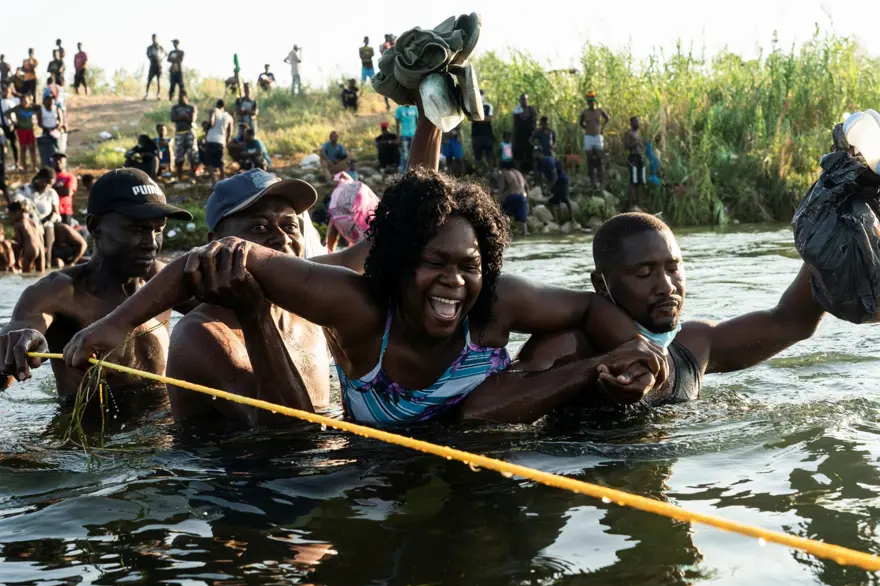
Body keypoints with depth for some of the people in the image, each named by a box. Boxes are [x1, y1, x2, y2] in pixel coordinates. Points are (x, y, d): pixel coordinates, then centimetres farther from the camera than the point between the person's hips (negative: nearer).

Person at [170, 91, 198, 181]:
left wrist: (180, 118, -3)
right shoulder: (175, 108, 15)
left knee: (193, 156, -5)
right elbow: (173, 119, -3)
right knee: (178, 157, 1)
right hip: (178, 134, 2)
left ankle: (193, 177, 2)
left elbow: (192, 119, -8)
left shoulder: (192, 108, 8)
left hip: (190, 133, -2)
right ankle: (179, 178, 8)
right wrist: (186, 117, -7)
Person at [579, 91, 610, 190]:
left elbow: (608, 118, 20)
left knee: (599, 160, -4)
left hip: (598, 137, 0)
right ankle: (593, 181, 3)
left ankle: (601, 181, 3)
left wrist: (603, 127, 11)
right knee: (590, 161, -2)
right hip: (588, 137, 0)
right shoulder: (584, 113, -1)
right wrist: (586, 128, 6)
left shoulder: (600, 111, -1)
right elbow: (580, 123, 19)